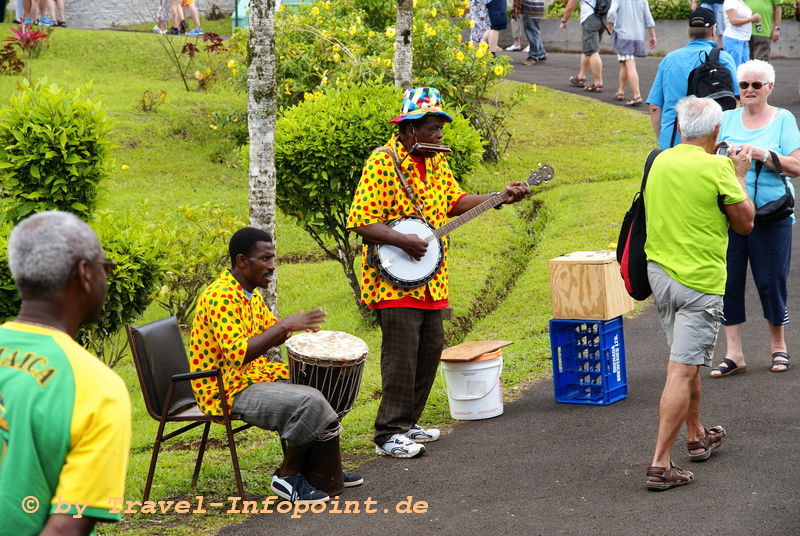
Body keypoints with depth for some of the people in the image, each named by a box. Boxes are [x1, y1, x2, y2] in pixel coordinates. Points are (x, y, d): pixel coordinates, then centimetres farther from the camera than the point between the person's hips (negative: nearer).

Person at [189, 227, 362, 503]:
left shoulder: (250, 294, 12)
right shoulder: (221, 296, -20)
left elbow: (270, 334, 26)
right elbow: (237, 354, -31)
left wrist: (297, 326, 4)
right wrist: (284, 326, -28)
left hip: (255, 376, 11)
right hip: (228, 392, -11)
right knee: (310, 402, -26)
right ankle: (287, 477, -9)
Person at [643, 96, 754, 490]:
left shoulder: (660, 161, 5)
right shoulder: (716, 168, -15)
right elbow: (744, 223, -4)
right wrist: (739, 175, 7)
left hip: (659, 270, 7)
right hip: (698, 280, -7)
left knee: (687, 360, 23)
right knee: (682, 371, -7)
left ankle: (696, 437, 37)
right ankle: (660, 465, -10)